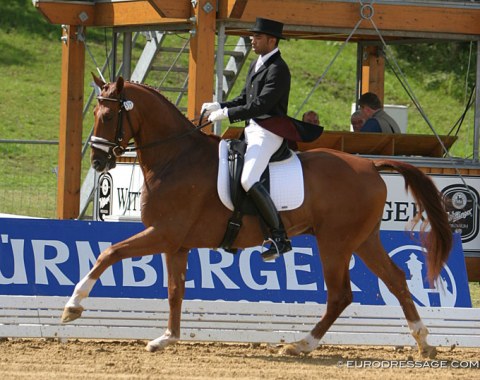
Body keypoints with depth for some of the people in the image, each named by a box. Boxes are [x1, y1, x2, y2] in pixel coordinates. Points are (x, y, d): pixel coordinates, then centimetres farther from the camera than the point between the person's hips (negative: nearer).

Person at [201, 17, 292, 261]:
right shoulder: (257, 65, 18)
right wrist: (219, 107, 5)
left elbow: (261, 105, -22)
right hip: (251, 130, 11)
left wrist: (226, 113, -21)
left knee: (248, 181, -26)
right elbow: (244, 99, 21)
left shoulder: (278, 69, -14)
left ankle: (279, 236, -21)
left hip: (267, 133, -11)